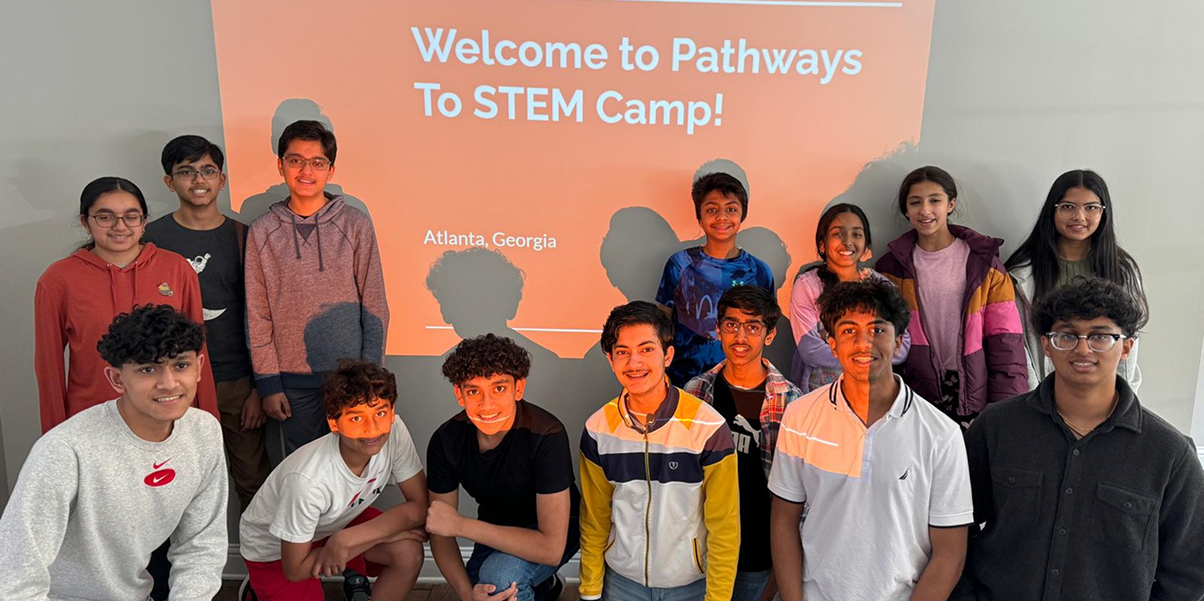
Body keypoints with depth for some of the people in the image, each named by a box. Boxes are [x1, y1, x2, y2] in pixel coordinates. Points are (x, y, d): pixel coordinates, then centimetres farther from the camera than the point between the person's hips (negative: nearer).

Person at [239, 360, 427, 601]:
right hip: (274, 548, -3)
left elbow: (420, 507, -19)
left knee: (409, 553, -19)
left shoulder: (394, 432, -26)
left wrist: (345, 540, -29)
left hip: (336, 523, 3)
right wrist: (383, 533, -24)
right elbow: (295, 569, -24)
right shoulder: (307, 478, -36)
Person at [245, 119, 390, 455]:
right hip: (293, 380, 1)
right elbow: (257, 315, 3)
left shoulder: (355, 224, -2)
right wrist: (268, 382, -1)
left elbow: (374, 305, -1)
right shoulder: (263, 232, 1)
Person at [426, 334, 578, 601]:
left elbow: (551, 549, -35)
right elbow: (440, 532, -11)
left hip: (555, 530, -5)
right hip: (496, 534, 6)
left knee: (499, 575, -31)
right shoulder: (445, 440, -18)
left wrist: (460, 524, -35)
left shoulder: (547, 436, -33)